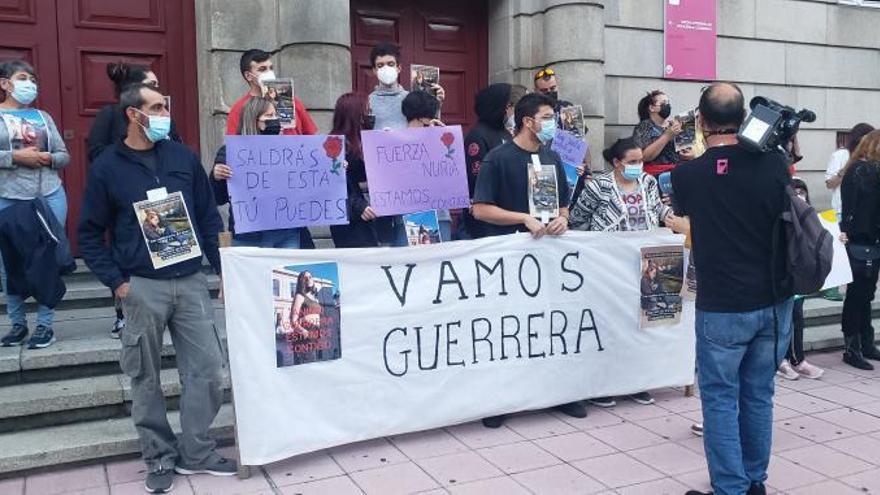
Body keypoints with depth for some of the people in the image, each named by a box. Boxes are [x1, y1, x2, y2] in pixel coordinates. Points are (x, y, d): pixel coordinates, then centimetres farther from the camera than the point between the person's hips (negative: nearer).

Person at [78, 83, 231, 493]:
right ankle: (160, 458, 22)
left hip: (191, 280, 2)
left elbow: (208, 216, 9)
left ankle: (196, 452, 18)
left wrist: (225, 269, 5)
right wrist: (116, 282, -6)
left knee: (206, 367, 2)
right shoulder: (107, 167, -1)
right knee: (146, 377, 6)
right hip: (143, 286, -2)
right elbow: (90, 233, 2)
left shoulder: (183, 157, 6)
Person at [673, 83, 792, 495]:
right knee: (759, 394, 17)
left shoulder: (687, 176, -12)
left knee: (720, 398, 8)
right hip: (775, 301, 4)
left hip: (723, 306, -4)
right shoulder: (774, 164, -5)